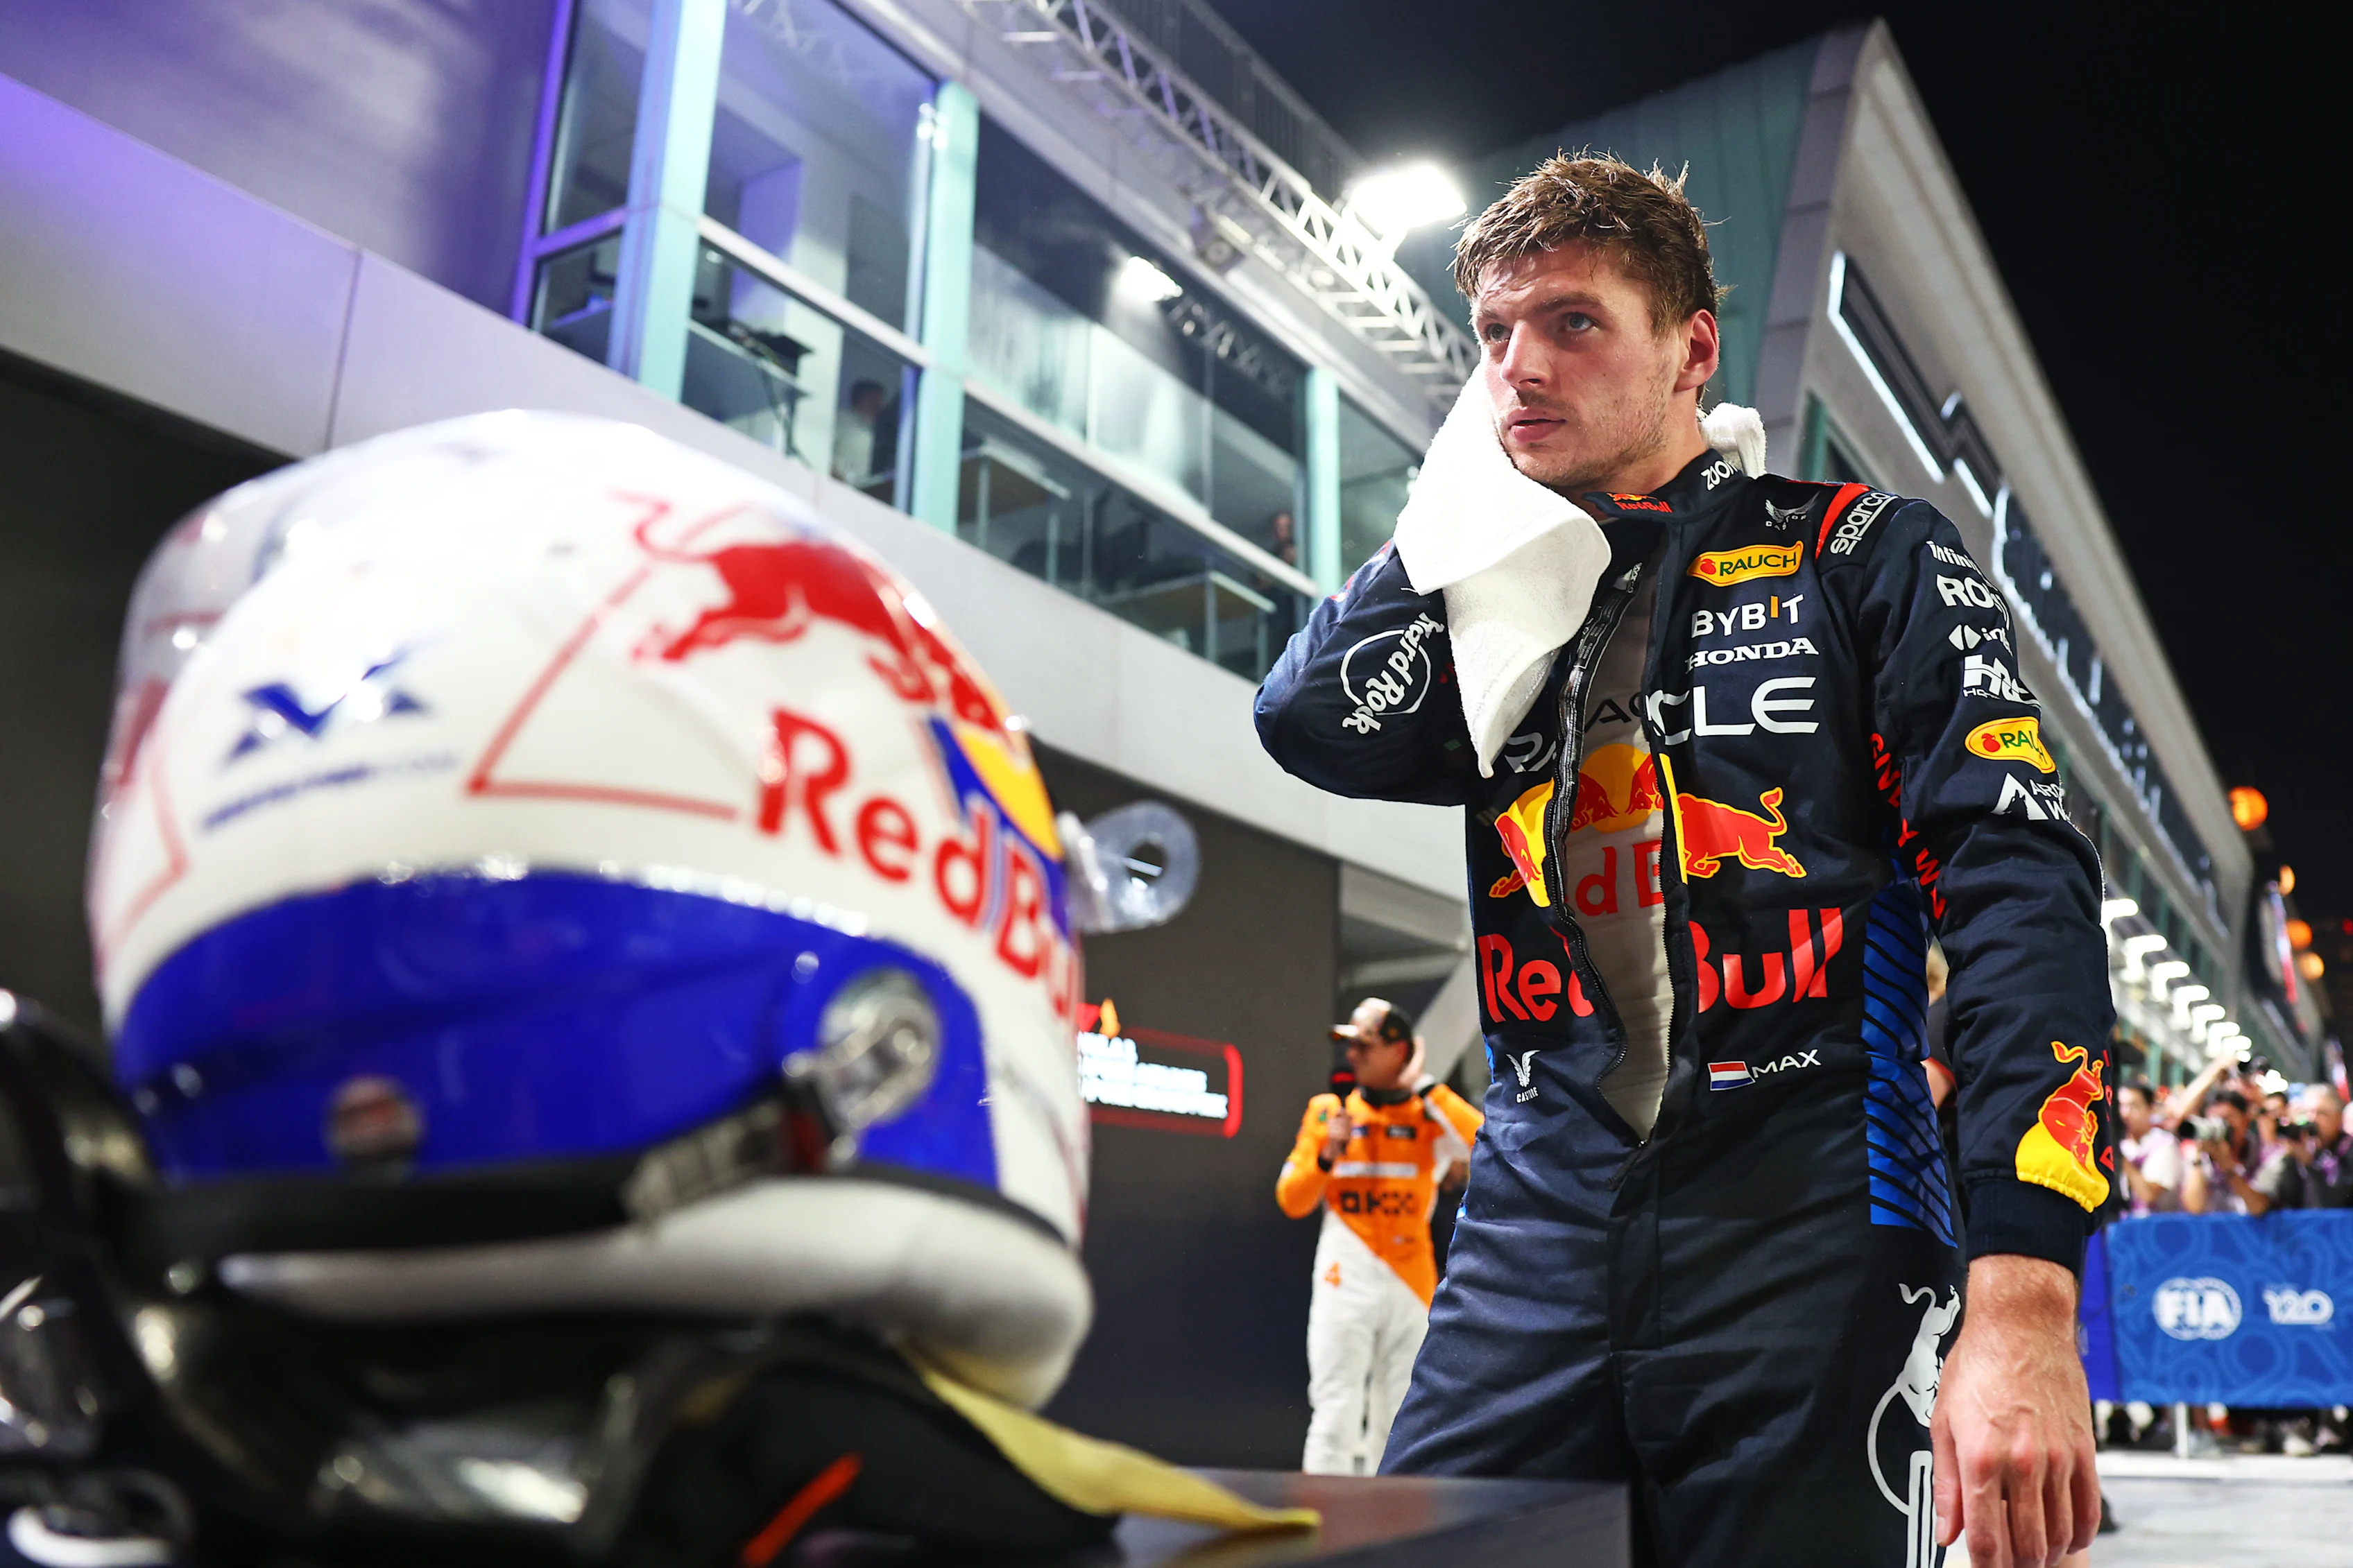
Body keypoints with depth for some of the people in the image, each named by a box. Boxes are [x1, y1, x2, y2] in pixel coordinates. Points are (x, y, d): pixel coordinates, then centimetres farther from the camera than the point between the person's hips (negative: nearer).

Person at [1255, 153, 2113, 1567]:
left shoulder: (1861, 559, 3)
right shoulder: (1503, 602, 15)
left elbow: (2022, 890, -8)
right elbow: (1312, 721, -5)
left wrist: (2023, 1301, -18)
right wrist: (1479, 498, 5)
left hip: (1810, 1233, -3)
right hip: (1545, 1224, 3)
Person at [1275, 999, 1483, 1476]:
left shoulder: (1431, 1114, 4)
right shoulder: (1327, 1110, 6)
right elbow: (1292, 1201, 4)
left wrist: (1422, 1090, -13)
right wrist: (1328, 1154, -13)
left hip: (1411, 1280, 1)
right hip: (1345, 1280, -1)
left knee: (1397, 1423, 9)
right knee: (1336, 1415, -6)